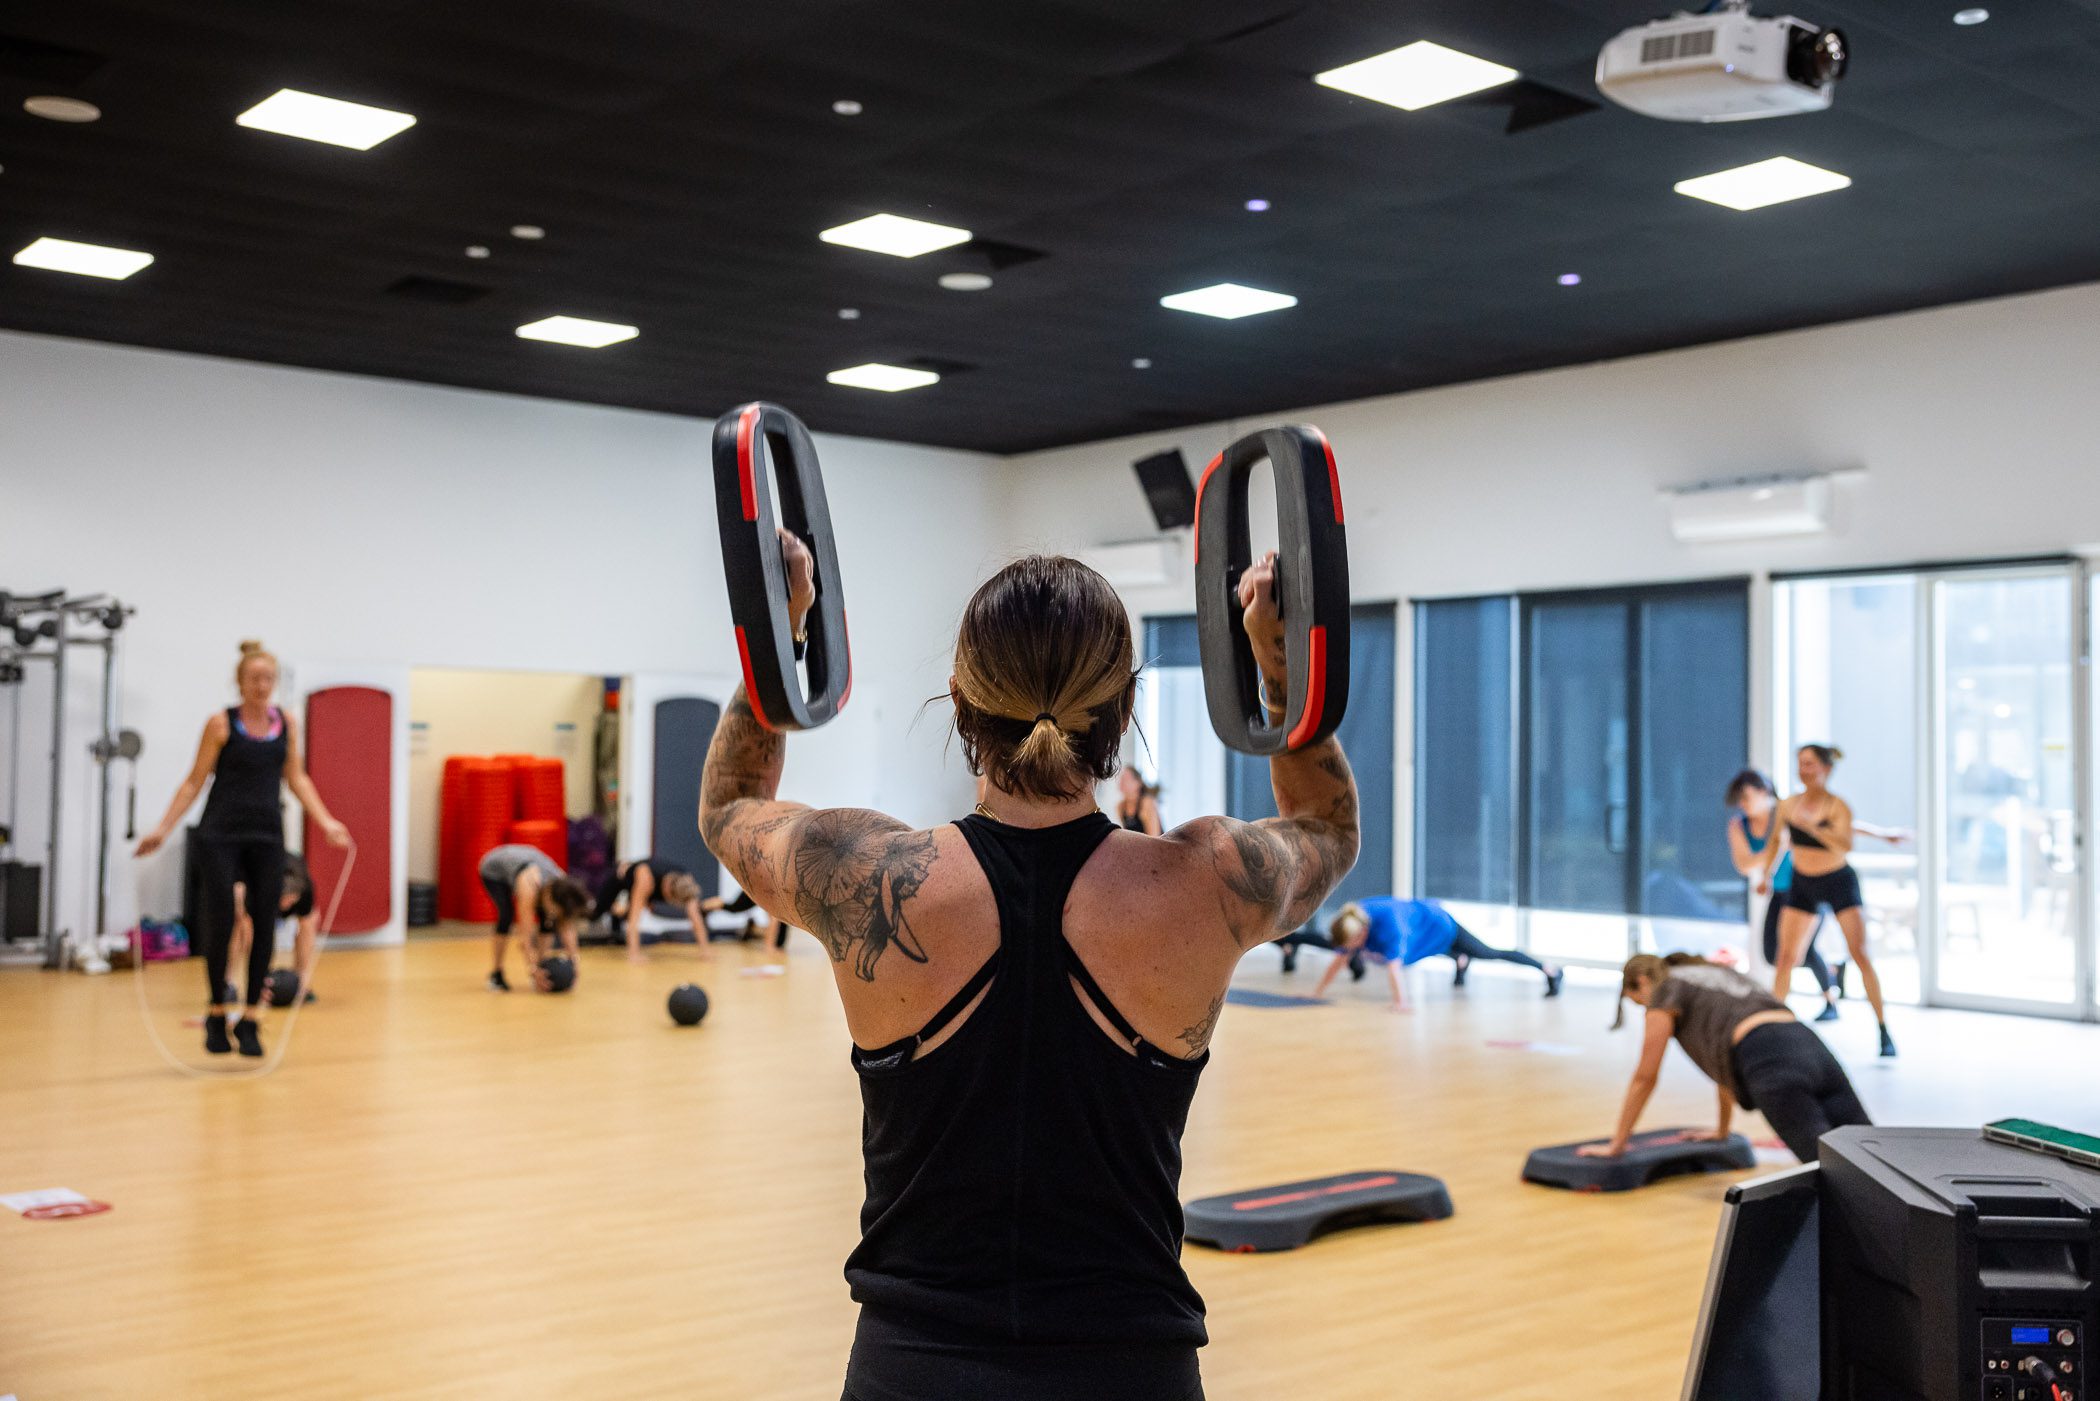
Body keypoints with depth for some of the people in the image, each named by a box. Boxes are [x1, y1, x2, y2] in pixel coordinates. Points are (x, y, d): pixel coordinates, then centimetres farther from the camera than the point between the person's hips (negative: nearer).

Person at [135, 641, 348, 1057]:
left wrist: (326, 822, 5)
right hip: (220, 835, -3)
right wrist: (163, 829, -8)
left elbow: (296, 777, 13)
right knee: (219, 924, -5)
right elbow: (195, 781, -1)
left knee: (263, 927, 1)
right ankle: (216, 1014, 14)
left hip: (267, 837, 3)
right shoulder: (221, 724, -3)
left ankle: (250, 1020, 12)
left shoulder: (287, 723, 8)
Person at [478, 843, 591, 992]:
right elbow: (528, 931, -42)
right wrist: (532, 969, -44)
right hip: (493, 871, -5)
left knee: (548, 920, -12)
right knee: (507, 915, -27)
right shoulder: (530, 888, -43)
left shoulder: (562, 886, -28)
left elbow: (567, 928, -23)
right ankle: (496, 974, -15)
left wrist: (572, 958, -32)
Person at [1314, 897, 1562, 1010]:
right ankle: (1462, 962, 73)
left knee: (1489, 954, 3)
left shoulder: (1388, 924, -45)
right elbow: (1339, 960, -16)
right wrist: (1318, 992, -18)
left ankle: (1549, 970, 17)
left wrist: (1400, 1000, -57)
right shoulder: (1351, 923, -25)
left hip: (1438, 924, -7)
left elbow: (1393, 965, -52)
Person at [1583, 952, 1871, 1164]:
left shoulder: (1666, 990, 15)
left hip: (1775, 1064, -8)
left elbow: (1645, 1077, 17)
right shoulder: (1718, 973, 37)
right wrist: (1721, 1131, 56)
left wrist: (1616, 1144, 25)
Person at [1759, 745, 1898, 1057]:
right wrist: (1767, 875, 9)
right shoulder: (1787, 805, -6)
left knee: (1859, 953, -7)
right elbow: (1778, 842, 14)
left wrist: (1810, 825, -46)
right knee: (1786, 956, 0)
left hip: (1838, 882, -4)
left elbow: (1845, 845, -37)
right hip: (1802, 884, 4)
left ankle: (1884, 1031, 0)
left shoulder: (1838, 807, -18)